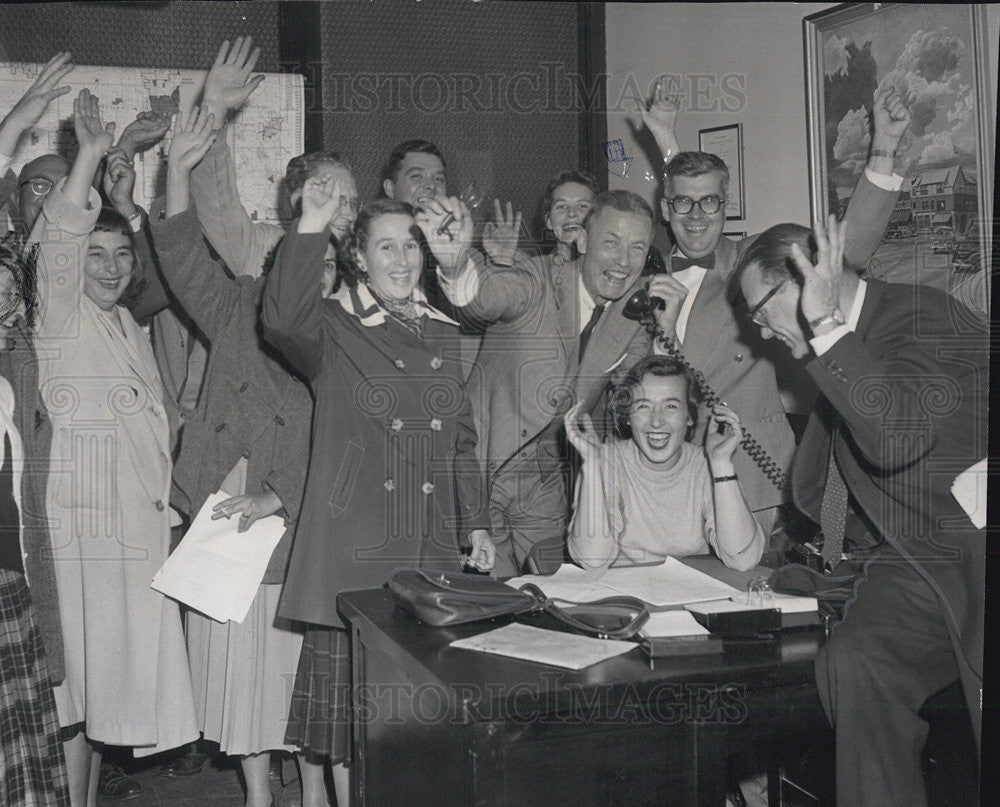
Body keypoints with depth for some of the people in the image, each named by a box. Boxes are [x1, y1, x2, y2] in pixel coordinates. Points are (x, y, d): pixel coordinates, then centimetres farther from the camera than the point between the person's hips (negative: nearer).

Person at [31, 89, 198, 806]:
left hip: (138, 525, 7)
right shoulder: (61, 316, -4)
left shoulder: (130, 329, 18)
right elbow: (60, 238, -22)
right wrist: (90, 155, -31)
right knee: (76, 670, -4)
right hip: (80, 519, -7)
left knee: (110, 670, 13)